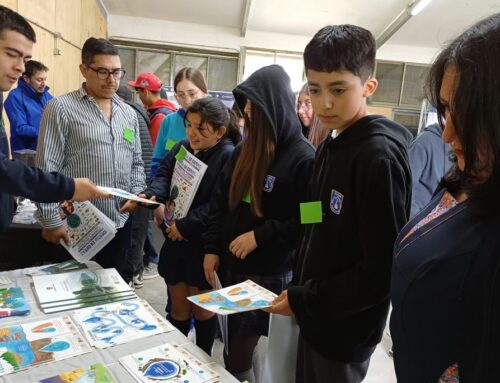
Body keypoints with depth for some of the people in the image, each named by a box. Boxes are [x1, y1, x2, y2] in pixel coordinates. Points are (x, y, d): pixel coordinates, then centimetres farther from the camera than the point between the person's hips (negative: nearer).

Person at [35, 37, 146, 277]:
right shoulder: (61, 108, -7)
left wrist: (137, 192, -1)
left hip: (120, 222, 5)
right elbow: (47, 170, -10)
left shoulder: (128, 113, 11)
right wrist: (50, 221, -12)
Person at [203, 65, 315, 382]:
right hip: (233, 265, 6)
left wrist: (260, 236, -19)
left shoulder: (303, 158, -15)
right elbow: (221, 200, 9)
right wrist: (212, 248, 3)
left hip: (271, 274, -6)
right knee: (237, 350, 19)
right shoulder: (245, 150, 6)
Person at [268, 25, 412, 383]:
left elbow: (381, 272, -24)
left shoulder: (379, 156, -23)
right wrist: (301, 293, 7)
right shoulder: (331, 147, 4)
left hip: (344, 330, -7)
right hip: (315, 316, 8)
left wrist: (303, 300, -17)